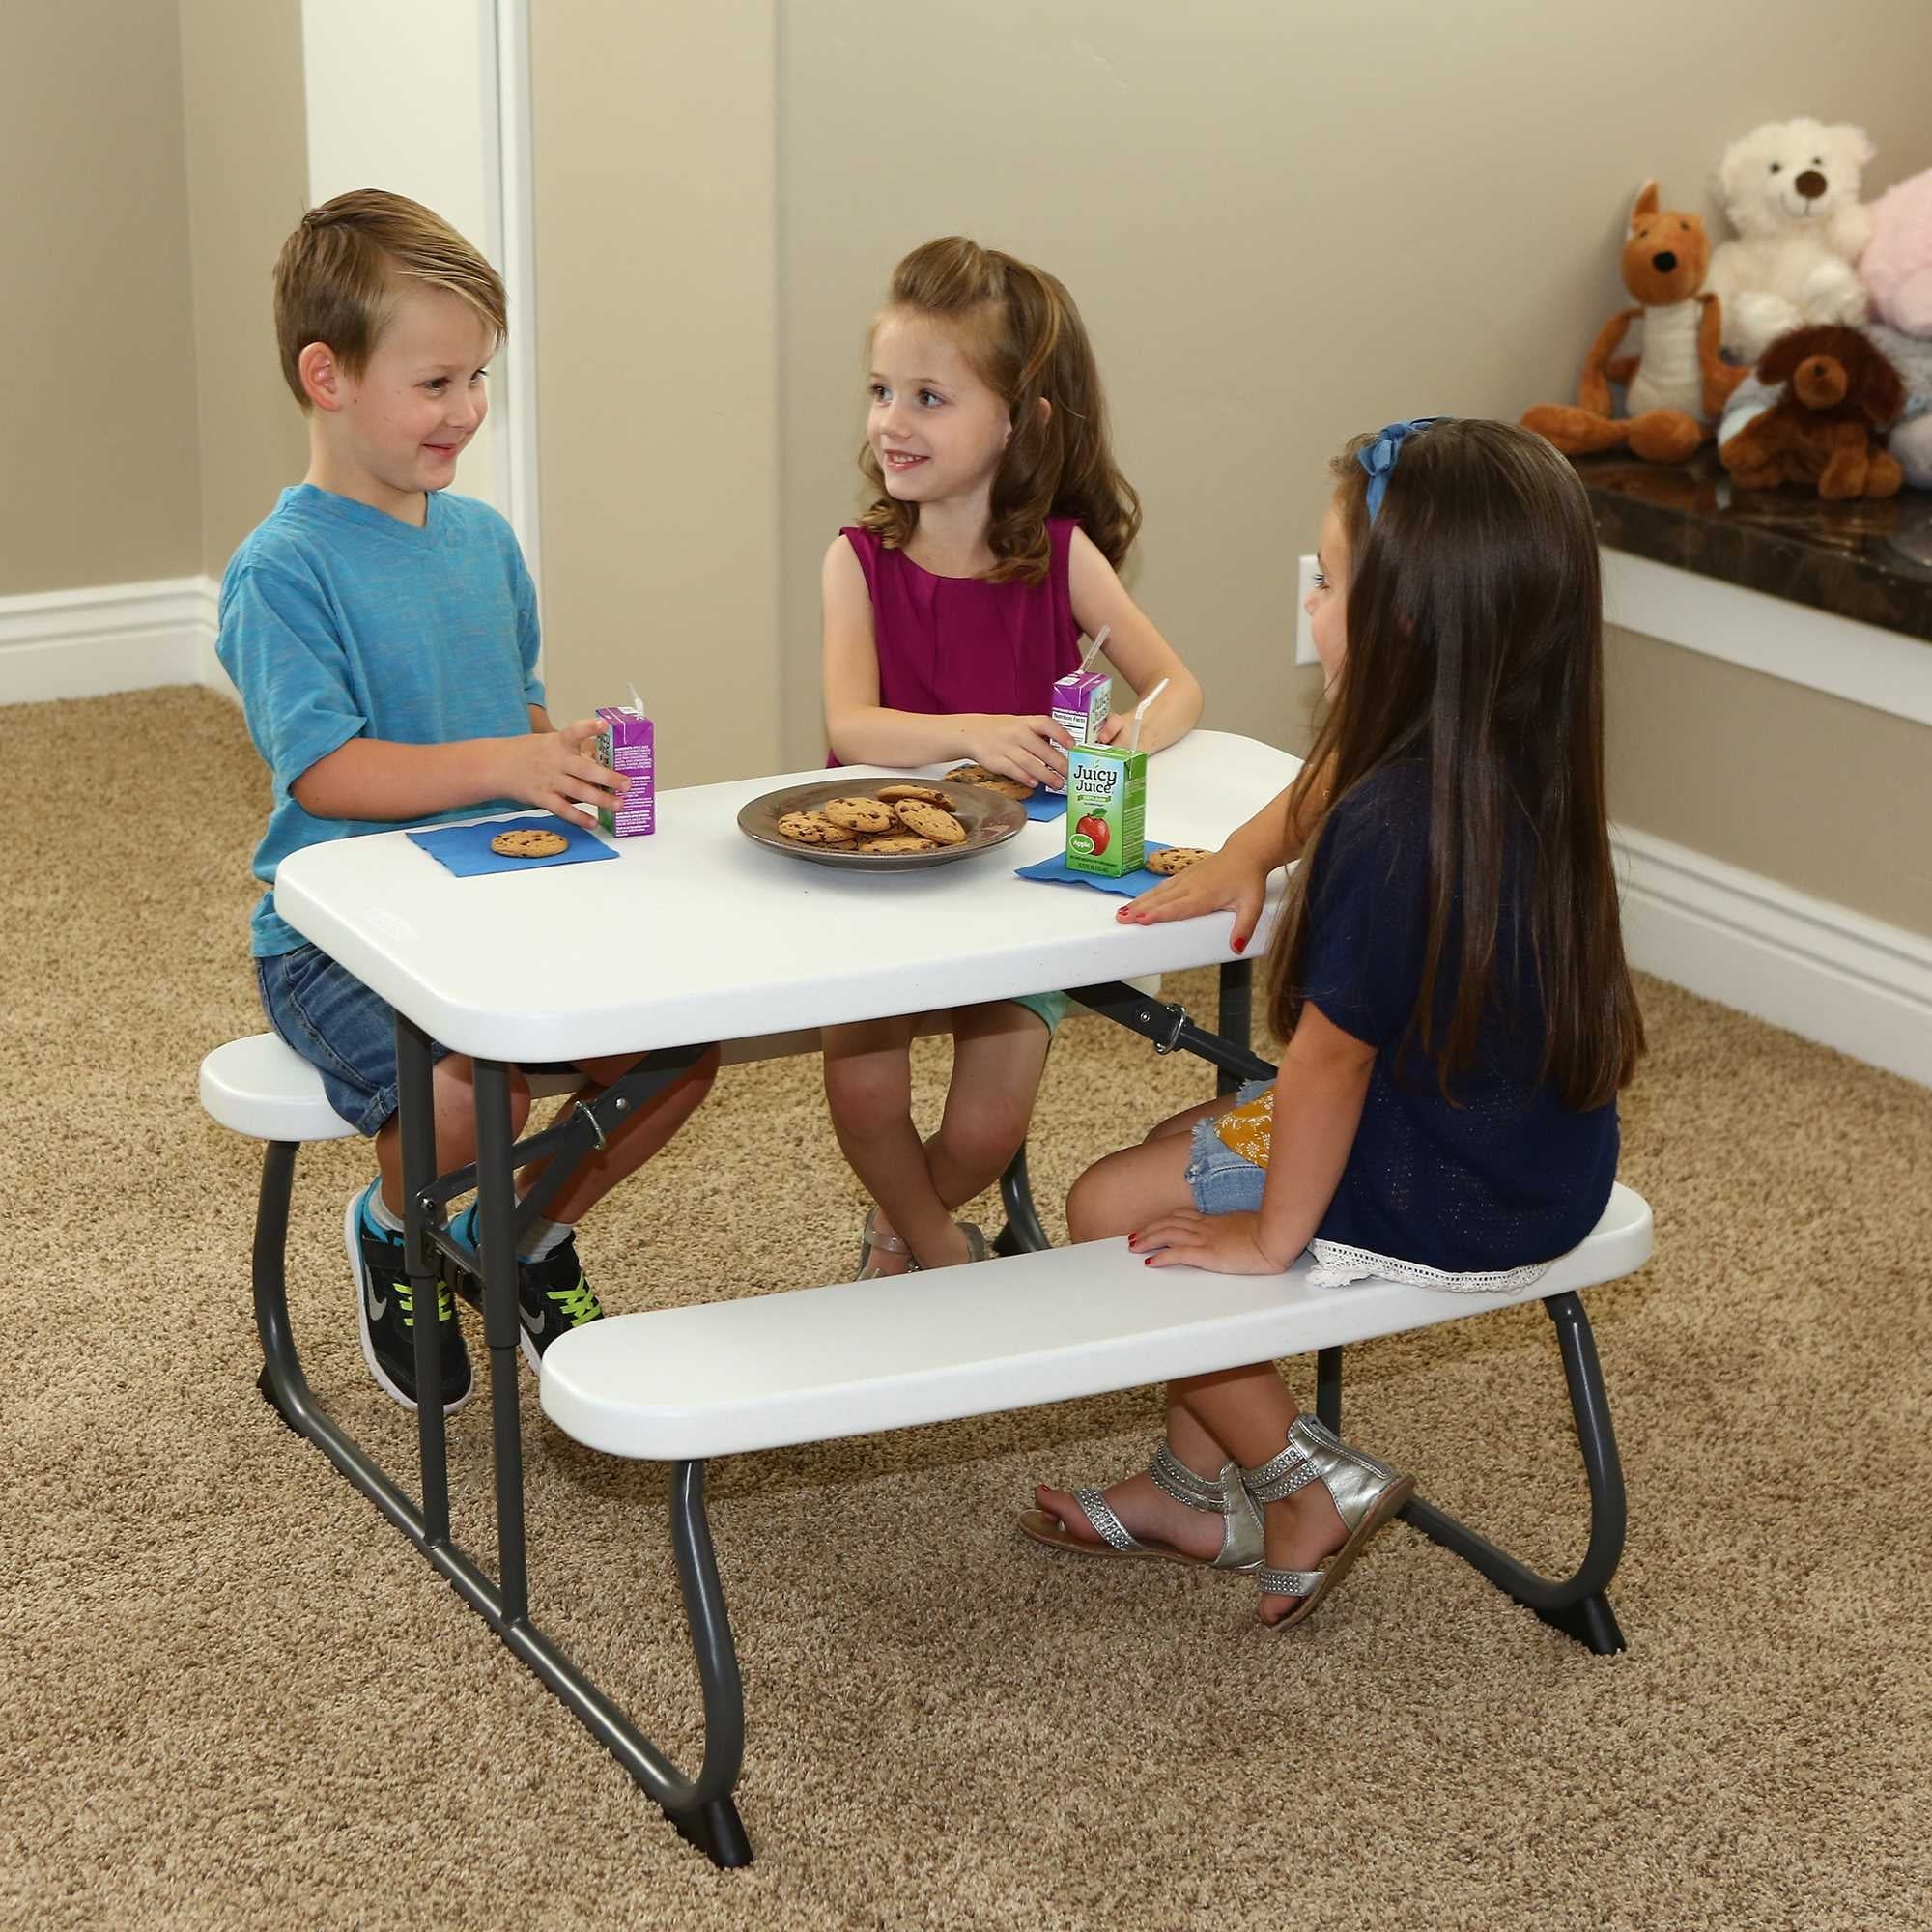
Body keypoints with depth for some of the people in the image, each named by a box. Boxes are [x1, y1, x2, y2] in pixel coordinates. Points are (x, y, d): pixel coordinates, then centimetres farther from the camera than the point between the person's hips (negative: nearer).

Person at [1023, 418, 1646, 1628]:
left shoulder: (1393, 829, -31)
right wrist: (1248, 856, 3)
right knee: (1180, 1149, 25)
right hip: (1542, 1158, 9)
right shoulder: (1521, 767, -3)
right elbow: (1327, 788, 19)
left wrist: (1270, 1236, -11)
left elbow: (1328, 1061, -23)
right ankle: (1201, 1491, 33)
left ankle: (1311, 1483, 14)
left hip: (1443, 1209, -9)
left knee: (1111, 1211, 5)